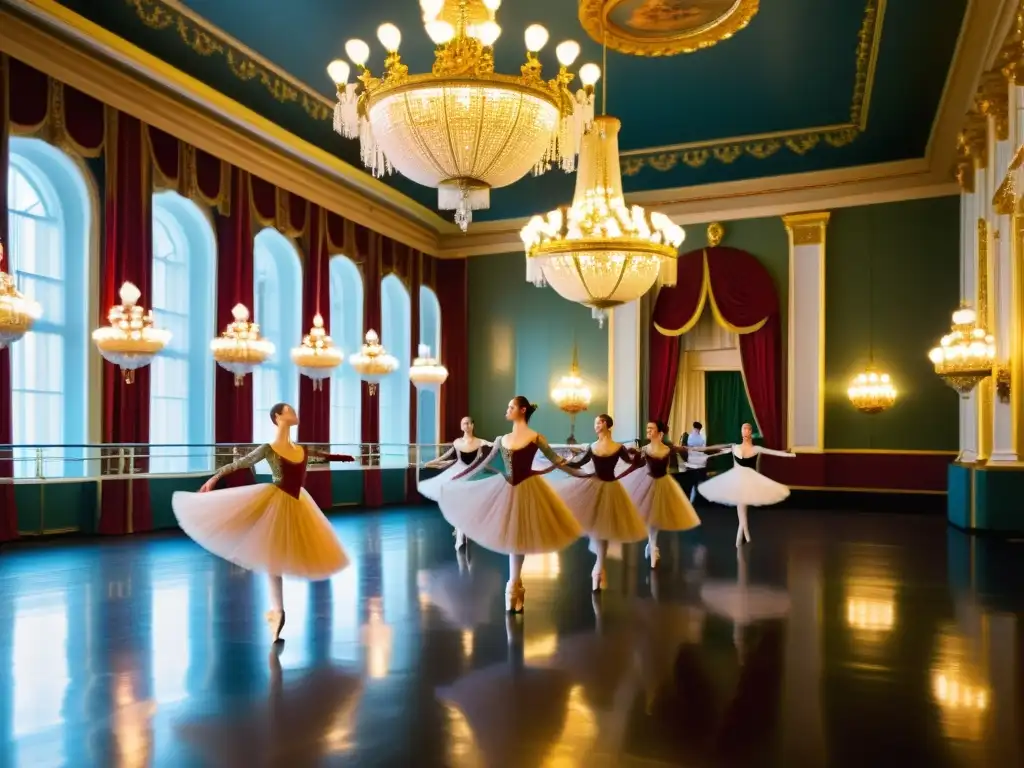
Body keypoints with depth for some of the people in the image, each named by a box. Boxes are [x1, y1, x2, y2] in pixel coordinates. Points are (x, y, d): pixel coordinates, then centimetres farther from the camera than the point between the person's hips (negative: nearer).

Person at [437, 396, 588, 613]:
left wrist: (582, 473, -5)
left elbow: (556, 461, -1)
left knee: (519, 537, 4)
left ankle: (514, 586, 17)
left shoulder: (536, 438, -5)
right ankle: (514, 586, 19)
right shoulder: (502, 439, 7)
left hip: (527, 489, -4)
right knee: (510, 537, 7)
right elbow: (482, 463, 12)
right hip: (506, 489, 4)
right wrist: (455, 479, 13)